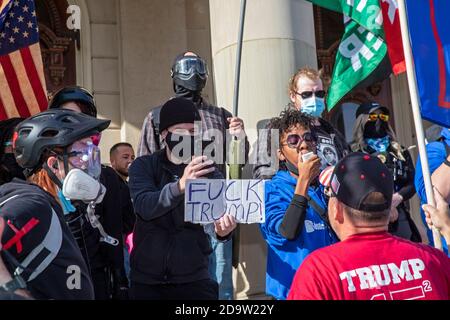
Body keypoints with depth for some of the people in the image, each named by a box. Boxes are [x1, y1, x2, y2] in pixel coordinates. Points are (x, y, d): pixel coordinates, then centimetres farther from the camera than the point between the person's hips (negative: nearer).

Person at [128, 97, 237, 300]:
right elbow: (144, 206, -21)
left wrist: (223, 230, -37)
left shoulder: (209, 172, -1)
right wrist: (180, 186, -39)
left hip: (194, 277, 0)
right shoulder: (144, 166, -3)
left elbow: (219, 210, -14)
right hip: (146, 278, 0)